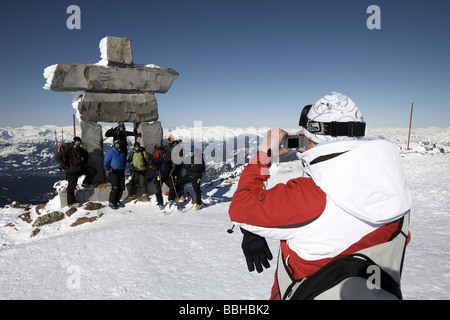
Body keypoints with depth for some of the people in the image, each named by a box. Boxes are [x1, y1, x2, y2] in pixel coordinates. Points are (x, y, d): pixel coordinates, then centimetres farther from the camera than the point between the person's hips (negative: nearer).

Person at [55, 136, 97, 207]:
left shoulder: (80, 150, 6)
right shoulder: (67, 149, -15)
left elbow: (86, 155, 27)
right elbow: (57, 157, -19)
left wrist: (84, 163, 14)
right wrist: (66, 166, -18)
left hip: (80, 169, 7)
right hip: (72, 172, -7)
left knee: (93, 171, 1)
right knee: (71, 186, -8)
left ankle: (85, 183, 11)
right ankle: (71, 202, 2)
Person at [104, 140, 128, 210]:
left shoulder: (123, 153, 18)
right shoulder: (110, 152, 1)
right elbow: (106, 162, -4)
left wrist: (127, 164, 13)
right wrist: (107, 170, -19)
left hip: (121, 172, 6)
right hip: (113, 172, -6)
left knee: (121, 187, 2)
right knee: (115, 187, -14)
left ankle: (117, 201, 18)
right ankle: (111, 202, -1)